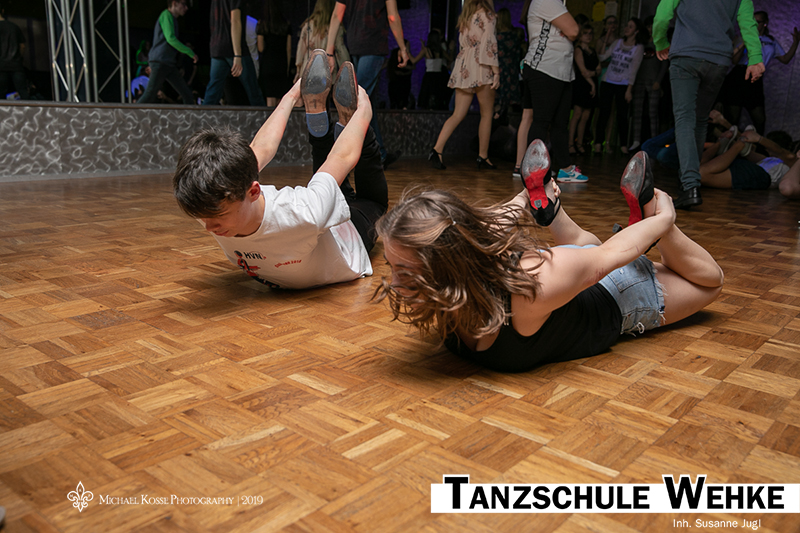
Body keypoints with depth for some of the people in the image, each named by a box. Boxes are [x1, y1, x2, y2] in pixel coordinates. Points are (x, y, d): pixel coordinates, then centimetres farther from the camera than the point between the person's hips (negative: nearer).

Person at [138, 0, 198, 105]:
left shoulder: (173, 19, 24)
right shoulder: (166, 14, -3)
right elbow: (170, 39, -15)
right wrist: (190, 52, -11)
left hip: (169, 65, 9)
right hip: (160, 62, -9)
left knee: (187, 94, -2)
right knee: (150, 95, -10)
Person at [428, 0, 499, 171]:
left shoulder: (465, 15, 20)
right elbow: (489, 42, -11)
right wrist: (496, 71, -13)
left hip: (463, 67, 7)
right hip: (480, 67, -6)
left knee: (458, 114, 3)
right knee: (487, 114, 4)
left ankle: (437, 149, -12)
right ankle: (483, 157, 7)